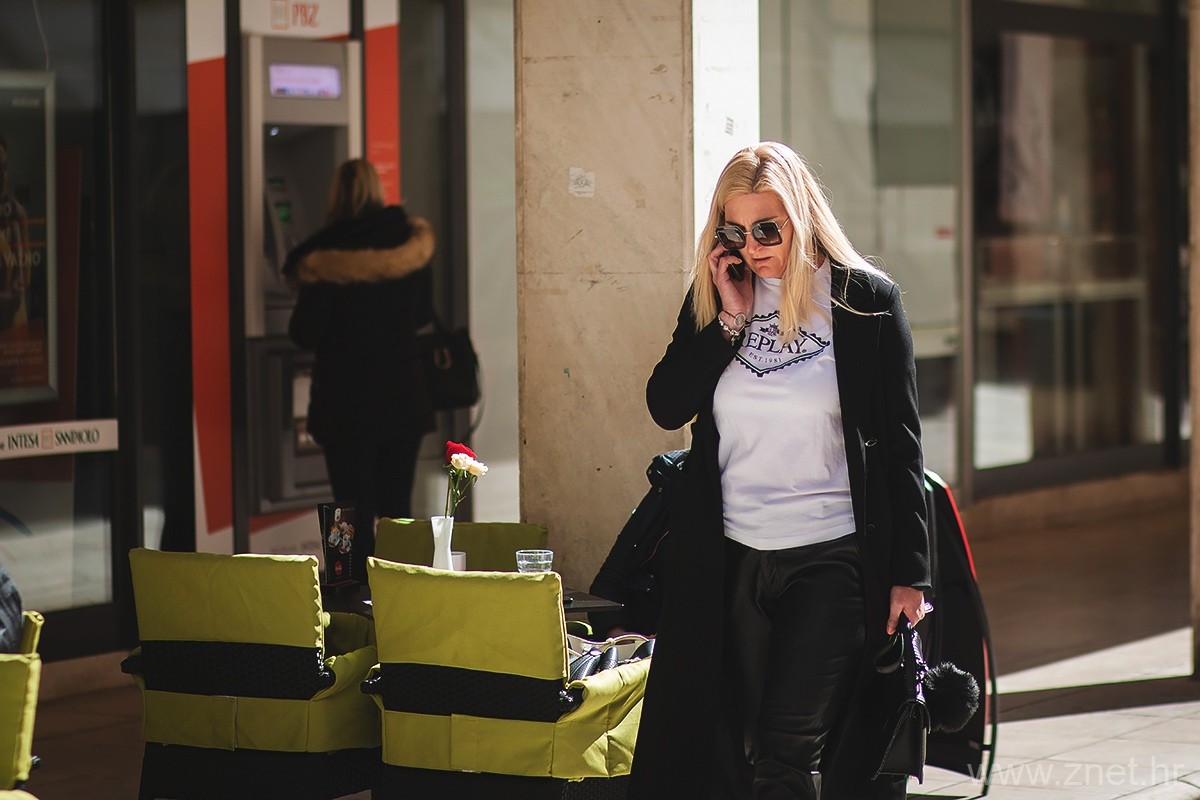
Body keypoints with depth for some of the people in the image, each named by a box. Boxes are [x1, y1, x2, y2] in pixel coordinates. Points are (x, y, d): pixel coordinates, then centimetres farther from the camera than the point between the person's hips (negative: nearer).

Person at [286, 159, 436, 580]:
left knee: (355, 508, 1)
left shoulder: (327, 259, -13)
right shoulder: (413, 245, 0)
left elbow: (305, 332, -11)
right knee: (397, 505, 12)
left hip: (347, 402, -4)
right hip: (404, 394, 4)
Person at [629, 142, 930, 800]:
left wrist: (909, 574, -4)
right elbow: (666, 406, 1)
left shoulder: (867, 299, -3)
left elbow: (901, 445, -1)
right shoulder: (715, 297, 9)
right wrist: (730, 319, -8)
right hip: (731, 559, 4)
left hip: (832, 559, -4)